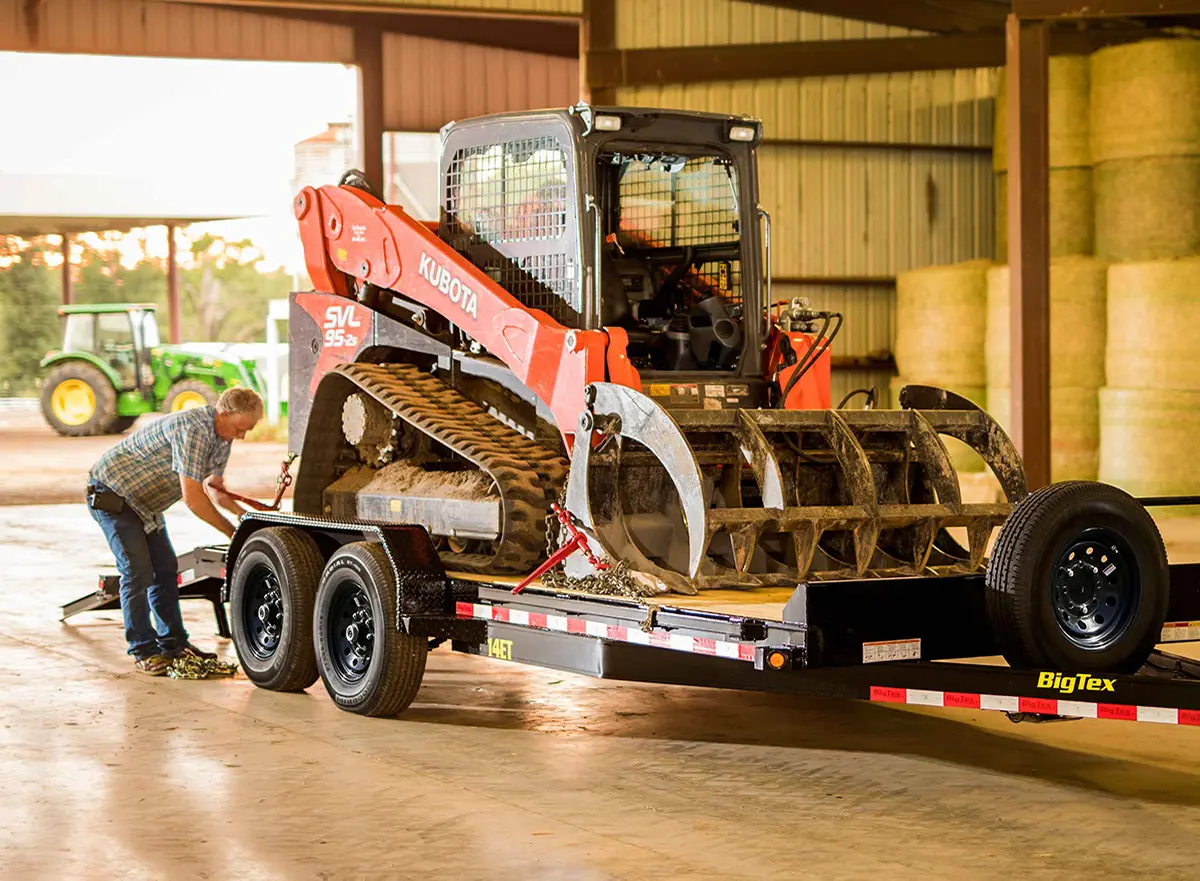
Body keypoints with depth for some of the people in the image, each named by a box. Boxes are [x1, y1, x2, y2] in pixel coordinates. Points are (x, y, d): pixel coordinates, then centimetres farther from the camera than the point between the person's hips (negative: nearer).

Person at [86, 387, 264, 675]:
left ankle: (173, 643, 18)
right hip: (112, 491, -10)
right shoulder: (193, 430, -32)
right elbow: (192, 498, -32)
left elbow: (212, 486, 12)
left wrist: (244, 513, -6)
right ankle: (143, 651, -5)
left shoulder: (222, 437, 0)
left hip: (144, 500, 10)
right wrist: (231, 532, -24)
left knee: (166, 570, 10)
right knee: (138, 573, -12)